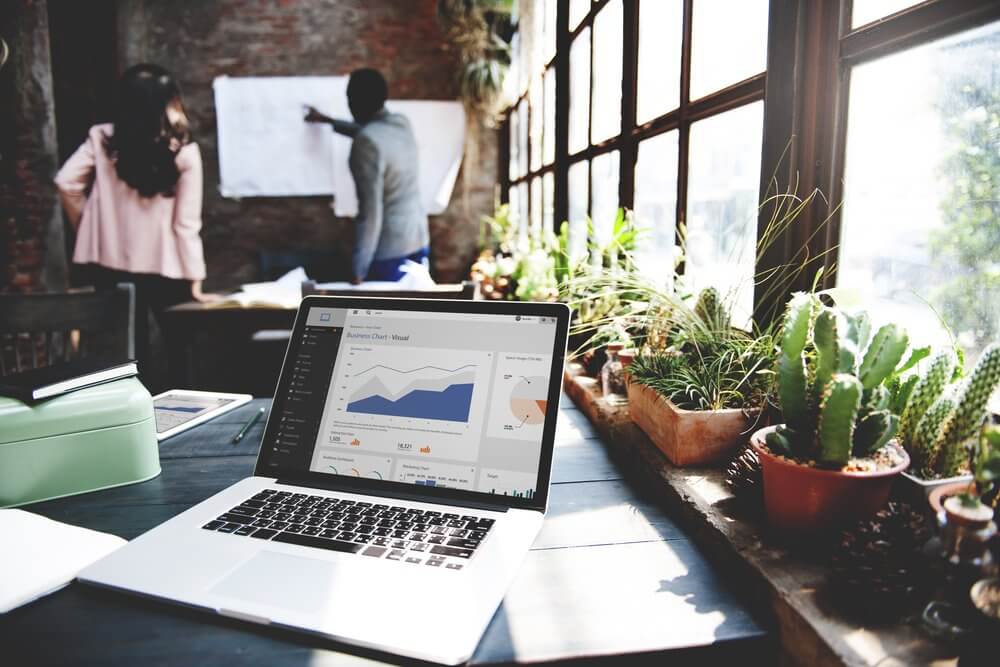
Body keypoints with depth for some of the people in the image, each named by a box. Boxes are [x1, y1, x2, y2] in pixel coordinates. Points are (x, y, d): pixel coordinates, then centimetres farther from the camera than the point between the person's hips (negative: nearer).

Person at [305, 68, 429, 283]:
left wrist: (358, 269, -20)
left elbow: (371, 212, -23)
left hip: (391, 249, -8)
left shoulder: (366, 143, -19)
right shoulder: (402, 123, 6)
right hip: (419, 240, 8)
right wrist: (325, 120, 43)